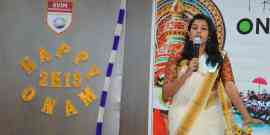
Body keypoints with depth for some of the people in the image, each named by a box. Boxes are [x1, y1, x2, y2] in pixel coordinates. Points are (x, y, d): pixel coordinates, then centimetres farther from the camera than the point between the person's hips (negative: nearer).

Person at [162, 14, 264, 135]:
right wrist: (186, 74, -15)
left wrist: (246, 116, -20)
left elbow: (230, 87, -9)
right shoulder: (177, 60, 2)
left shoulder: (220, 58, 2)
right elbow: (166, 94, -4)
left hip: (210, 119, 0)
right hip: (181, 120, 0)